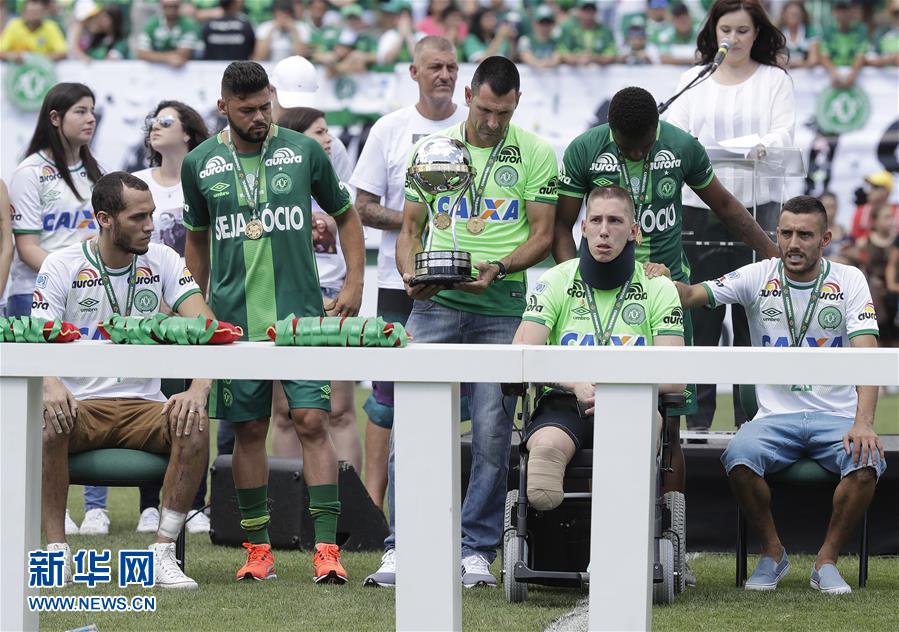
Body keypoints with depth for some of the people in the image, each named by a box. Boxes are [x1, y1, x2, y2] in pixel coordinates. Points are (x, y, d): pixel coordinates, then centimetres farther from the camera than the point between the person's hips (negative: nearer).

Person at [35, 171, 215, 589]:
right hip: (78, 406, -2)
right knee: (47, 424, -35)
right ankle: (57, 550, -22)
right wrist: (50, 386, -34)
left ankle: (163, 551, -20)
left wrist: (198, 390, -28)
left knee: (194, 425, -29)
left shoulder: (162, 261, 3)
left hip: (143, 407, 2)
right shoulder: (61, 266, -2)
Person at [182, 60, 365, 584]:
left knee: (312, 422, -9)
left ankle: (327, 548, -11)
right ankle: (259, 549, 12)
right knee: (249, 431, 4)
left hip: (302, 316, -1)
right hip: (236, 319, 1)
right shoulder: (201, 164, 6)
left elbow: (345, 214, 14)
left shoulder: (304, 152, 2)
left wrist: (354, 284, 5)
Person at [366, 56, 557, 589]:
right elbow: (410, 228, 14)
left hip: (502, 307, -1)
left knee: (492, 432, -2)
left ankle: (478, 551, 6)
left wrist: (498, 268, -14)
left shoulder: (535, 154, 5)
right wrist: (410, 274, -6)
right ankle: (401, 549, -1)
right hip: (435, 303, 1)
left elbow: (542, 235, 3)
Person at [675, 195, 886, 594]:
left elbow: (867, 355, -10)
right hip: (775, 416, 1)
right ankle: (772, 554, -5)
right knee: (738, 458, -31)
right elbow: (693, 295, -2)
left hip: (835, 416, -1)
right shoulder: (759, 277, 6)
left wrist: (864, 423, -26)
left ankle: (827, 561, -10)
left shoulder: (849, 281, 2)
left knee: (866, 464, -32)